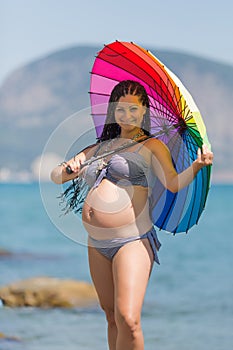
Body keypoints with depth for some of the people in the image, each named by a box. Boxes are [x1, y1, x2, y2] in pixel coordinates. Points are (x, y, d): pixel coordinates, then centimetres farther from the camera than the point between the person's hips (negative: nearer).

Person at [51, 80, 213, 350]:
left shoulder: (151, 146, 1)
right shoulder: (99, 148, 17)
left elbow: (173, 183, -14)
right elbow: (55, 177, 15)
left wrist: (197, 166, -35)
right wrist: (68, 169, -9)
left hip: (132, 241, -6)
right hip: (97, 244, 6)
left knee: (127, 320, -18)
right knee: (111, 317, 14)